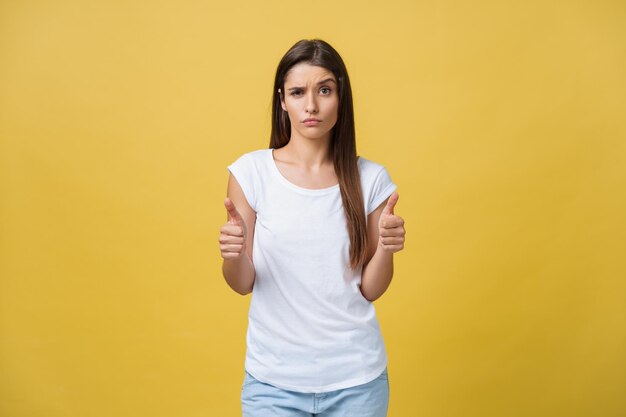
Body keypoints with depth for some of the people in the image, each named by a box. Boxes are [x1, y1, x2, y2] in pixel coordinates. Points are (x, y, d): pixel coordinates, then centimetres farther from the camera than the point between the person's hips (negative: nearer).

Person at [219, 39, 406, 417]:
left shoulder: (370, 178, -5)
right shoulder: (251, 171, -7)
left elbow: (370, 290, -1)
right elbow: (242, 285, -3)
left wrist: (385, 249, -19)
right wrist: (233, 255, -23)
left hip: (356, 377, 1)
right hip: (274, 378, -1)